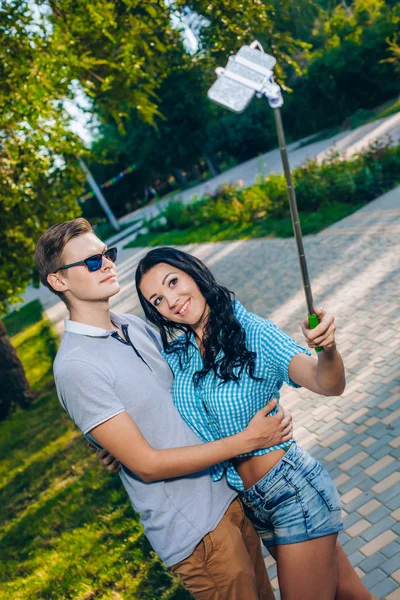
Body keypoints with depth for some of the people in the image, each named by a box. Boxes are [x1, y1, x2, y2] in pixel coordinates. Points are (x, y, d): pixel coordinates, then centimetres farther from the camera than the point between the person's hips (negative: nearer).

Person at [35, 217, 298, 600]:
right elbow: (147, 464, -21)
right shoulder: (75, 366, -22)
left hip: (228, 493, 7)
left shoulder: (134, 325, 3)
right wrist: (246, 440, -18)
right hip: (195, 531, -7)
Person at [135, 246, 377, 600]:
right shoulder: (175, 353, -2)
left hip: (295, 490, -5)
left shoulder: (253, 333, -18)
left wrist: (328, 350, -47)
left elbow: (328, 385, -27)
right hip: (253, 504, 5)